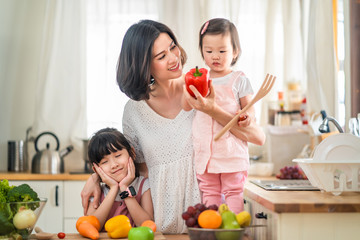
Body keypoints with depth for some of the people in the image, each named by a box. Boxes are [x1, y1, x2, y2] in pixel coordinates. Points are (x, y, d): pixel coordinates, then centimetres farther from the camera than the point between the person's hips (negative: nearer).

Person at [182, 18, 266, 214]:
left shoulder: (239, 80, 1)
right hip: (205, 149, 4)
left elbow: (248, 107, 1)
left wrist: (248, 116, -22)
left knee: (233, 190, 2)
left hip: (231, 150, -3)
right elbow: (186, 106, 6)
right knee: (208, 190, 9)